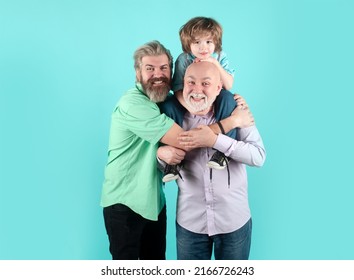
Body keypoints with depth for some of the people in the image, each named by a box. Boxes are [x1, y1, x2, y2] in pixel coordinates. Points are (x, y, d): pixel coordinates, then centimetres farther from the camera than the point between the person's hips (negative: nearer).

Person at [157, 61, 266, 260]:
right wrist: (162, 154, -17)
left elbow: (259, 156, -16)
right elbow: (163, 169, 7)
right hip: (189, 223, 1)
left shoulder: (236, 111, -8)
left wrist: (216, 140, -26)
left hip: (234, 221, -1)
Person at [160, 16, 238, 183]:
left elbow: (228, 85, -13)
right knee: (168, 106, -27)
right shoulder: (184, 59, -9)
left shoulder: (220, 57, -4)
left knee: (228, 97, -30)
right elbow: (178, 90, -12)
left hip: (215, 106, 1)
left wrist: (216, 64, -24)